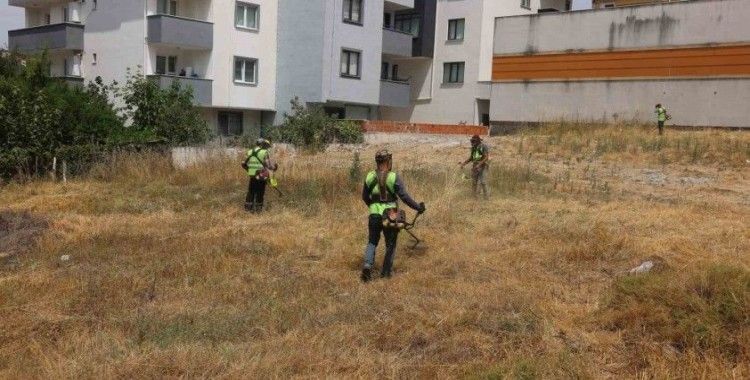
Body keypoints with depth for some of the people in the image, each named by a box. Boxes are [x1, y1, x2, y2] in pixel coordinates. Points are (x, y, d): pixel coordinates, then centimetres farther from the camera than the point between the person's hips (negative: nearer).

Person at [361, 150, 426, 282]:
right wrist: (418, 207, -3)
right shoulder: (394, 177, -14)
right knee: (390, 244, 14)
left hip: (374, 215, 3)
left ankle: (367, 264, -7)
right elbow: (404, 197, -15)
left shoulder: (370, 177, -2)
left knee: (372, 242, 16)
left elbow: (365, 197, 9)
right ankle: (386, 272, 18)